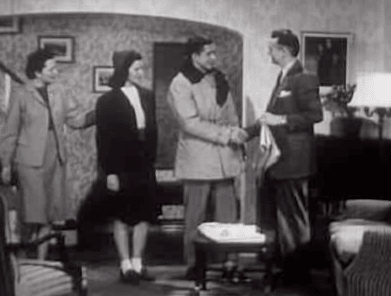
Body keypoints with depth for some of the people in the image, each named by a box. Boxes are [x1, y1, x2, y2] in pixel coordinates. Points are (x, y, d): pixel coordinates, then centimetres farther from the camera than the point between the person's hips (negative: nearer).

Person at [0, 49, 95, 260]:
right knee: (33, 216, -4)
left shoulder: (57, 94, 9)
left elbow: (76, 119, 10)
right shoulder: (21, 94, -4)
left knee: (49, 217, 7)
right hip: (30, 162, -5)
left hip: (55, 161, 5)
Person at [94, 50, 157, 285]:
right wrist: (109, 172, -13)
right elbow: (104, 139, -9)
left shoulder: (147, 96, 6)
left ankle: (138, 263, 18)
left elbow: (153, 130, 11)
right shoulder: (108, 101, -7)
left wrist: (152, 159, 4)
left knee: (144, 215, 7)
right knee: (122, 217, 4)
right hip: (121, 167, -5)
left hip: (144, 166, 5)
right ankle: (126, 266, 12)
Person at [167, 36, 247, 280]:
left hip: (224, 158, 5)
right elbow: (191, 123, -14)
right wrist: (227, 134, -16)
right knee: (196, 218, 2)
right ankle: (194, 265, 12)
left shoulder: (219, 79, 13)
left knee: (228, 217, 3)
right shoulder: (181, 84, -6)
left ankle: (229, 263, 9)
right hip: (197, 159, -5)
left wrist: (236, 137, 1)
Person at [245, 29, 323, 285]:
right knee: (275, 215, 15)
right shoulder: (283, 79, 16)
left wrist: (281, 120, -21)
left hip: (293, 161, -10)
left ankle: (299, 273, 11)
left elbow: (316, 114, -19)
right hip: (277, 160, 10)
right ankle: (283, 267, 27)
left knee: (294, 218, 0)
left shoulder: (304, 80, -12)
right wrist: (247, 132, 14)